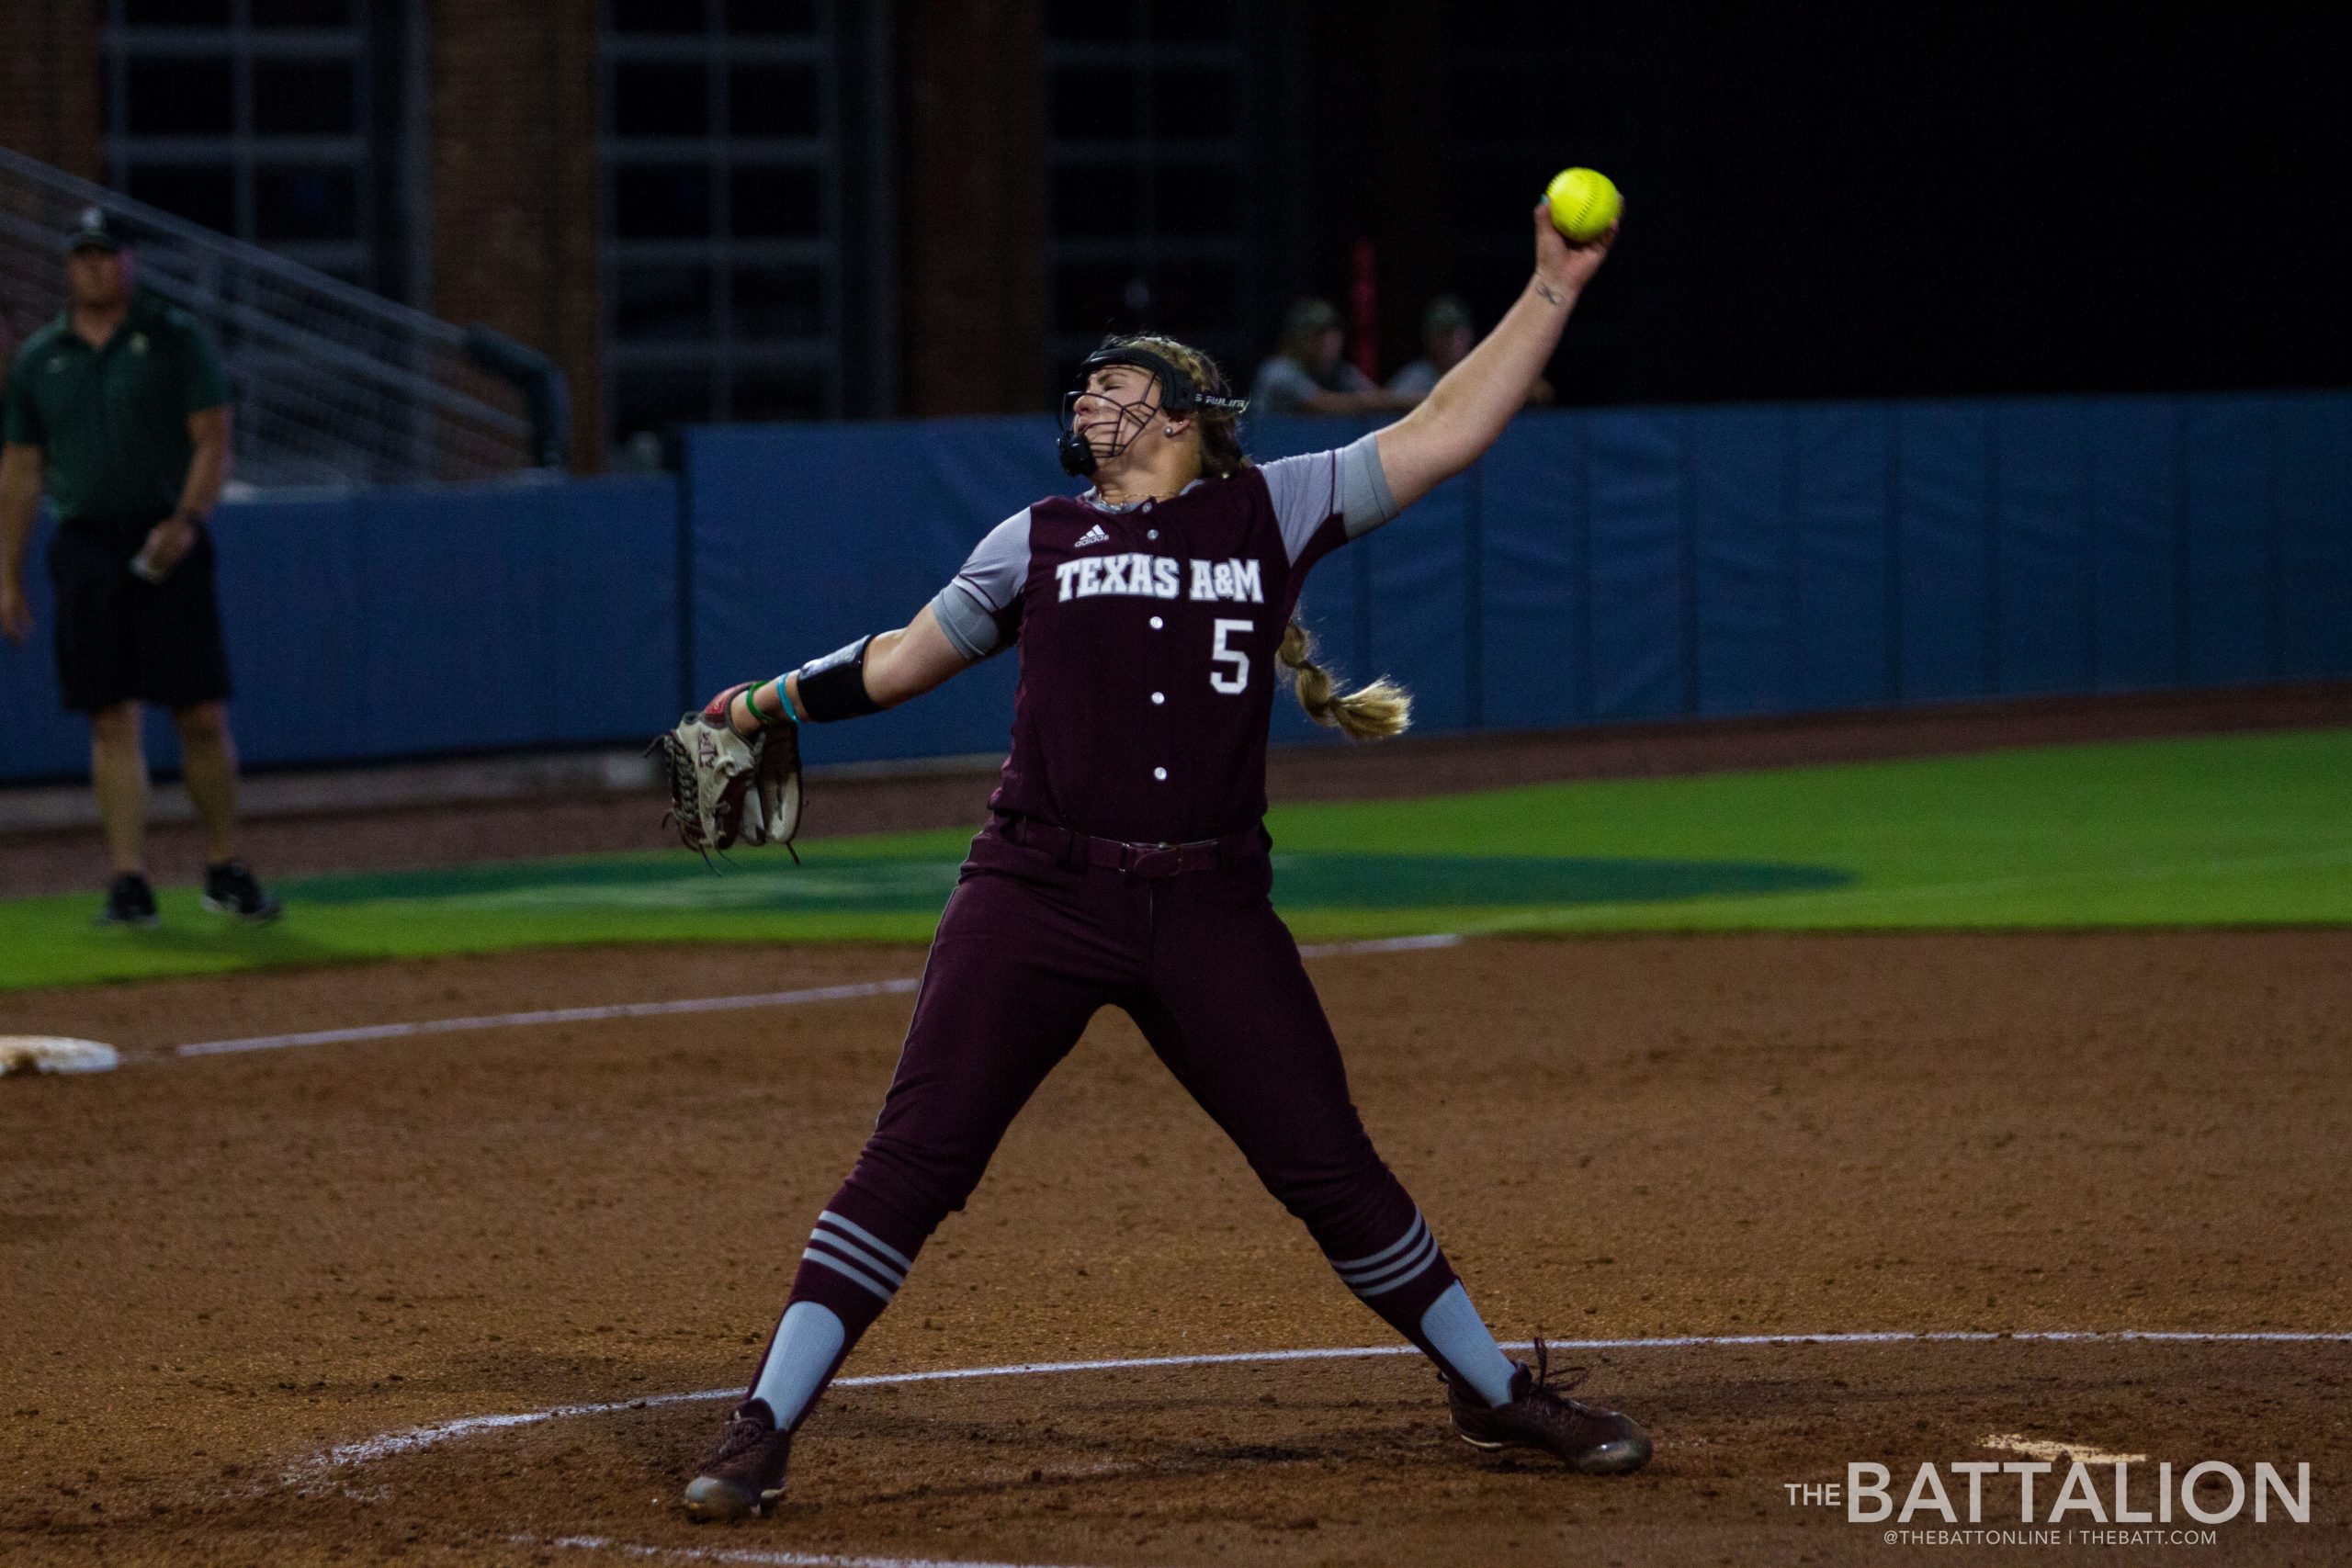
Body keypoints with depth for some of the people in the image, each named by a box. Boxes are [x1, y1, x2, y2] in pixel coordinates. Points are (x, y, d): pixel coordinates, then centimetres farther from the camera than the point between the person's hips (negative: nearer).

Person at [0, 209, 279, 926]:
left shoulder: (175, 339, 3)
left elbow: (213, 443, -2)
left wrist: (184, 521, -18)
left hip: (167, 547, -2)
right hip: (85, 546, 2)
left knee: (203, 716, -3)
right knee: (112, 720, -1)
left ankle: (225, 871, 9)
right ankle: (129, 884, 0)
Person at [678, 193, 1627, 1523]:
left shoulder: (1273, 511, 11)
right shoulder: (1040, 540, 14)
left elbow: (1446, 434, 9)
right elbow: (905, 661, 27)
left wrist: (1554, 293, 4)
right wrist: (771, 706, 30)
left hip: (1211, 913, 0)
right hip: (1039, 898, 0)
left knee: (1334, 1170, 3)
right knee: (914, 1159, -9)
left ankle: (1495, 1391, 22)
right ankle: (763, 1432, -7)